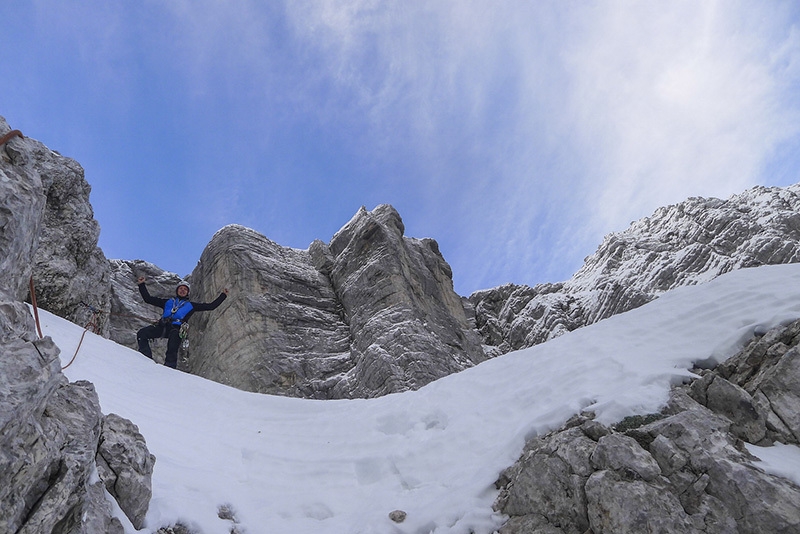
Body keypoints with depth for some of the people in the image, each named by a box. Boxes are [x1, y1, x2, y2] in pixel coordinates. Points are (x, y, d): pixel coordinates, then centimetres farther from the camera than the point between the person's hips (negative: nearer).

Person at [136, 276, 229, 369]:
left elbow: (211, 306, 24)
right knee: (141, 334, -19)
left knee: (172, 350, -29)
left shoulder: (191, 305, 25)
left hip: (175, 328, -3)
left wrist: (223, 295, 21)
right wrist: (142, 285, 28)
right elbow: (148, 299, 32)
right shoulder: (168, 301, 31)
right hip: (162, 326, 3)